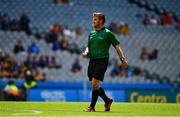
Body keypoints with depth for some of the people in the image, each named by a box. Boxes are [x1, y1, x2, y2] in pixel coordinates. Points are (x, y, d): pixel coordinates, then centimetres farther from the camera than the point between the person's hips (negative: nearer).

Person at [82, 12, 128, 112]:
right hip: (92, 61, 7)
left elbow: (117, 46, 1)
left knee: (95, 83, -13)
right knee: (94, 85, 7)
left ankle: (92, 106, -6)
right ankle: (107, 101, 25)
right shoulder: (91, 34, 15)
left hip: (102, 61, -7)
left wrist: (123, 59, -5)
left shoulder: (108, 33, -2)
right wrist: (86, 53, 3)